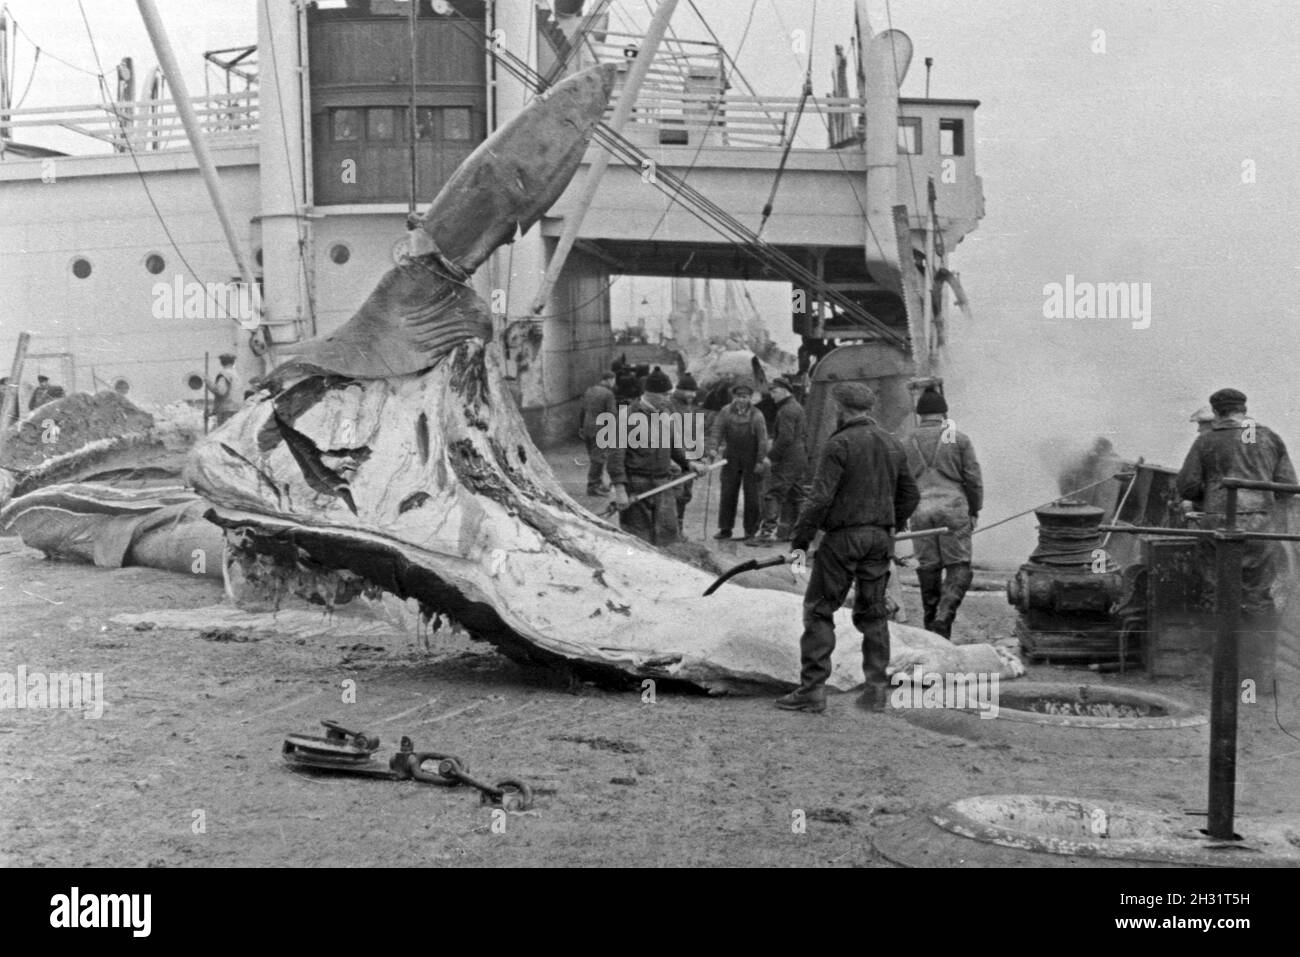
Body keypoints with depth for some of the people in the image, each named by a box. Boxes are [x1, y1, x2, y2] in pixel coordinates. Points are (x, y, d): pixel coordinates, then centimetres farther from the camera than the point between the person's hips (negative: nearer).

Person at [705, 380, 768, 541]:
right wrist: (713, 448, -18)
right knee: (727, 494, 1)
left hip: (751, 461, -2)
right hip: (731, 459, 2)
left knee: (751, 496, 1)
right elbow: (717, 431, -2)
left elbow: (763, 439, -4)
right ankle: (725, 528, 8)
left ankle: (750, 529, 9)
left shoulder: (756, 415, -3)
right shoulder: (725, 413, 3)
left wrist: (760, 461, -9)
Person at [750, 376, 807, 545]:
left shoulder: (786, 411, -15)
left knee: (774, 495, -12)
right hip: (800, 459, 10)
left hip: (786, 461, -10)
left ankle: (768, 530, -19)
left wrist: (771, 456, -17)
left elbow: (785, 438, -22)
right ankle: (788, 531, 17)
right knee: (795, 496, 12)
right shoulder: (797, 407, 18)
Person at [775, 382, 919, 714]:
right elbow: (910, 495, 16)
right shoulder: (892, 445, 11)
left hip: (843, 537, -6)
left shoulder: (839, 445, -11)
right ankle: (877, 687, 12)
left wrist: (801, 540, -13)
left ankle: (812, 689, -3)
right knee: (873, 612, 13)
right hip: (880, 537, 7)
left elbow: (820, 497, -17)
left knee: (819, 611, 0)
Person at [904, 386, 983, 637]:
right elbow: (973, 478, 0)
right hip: (953, 507, -3)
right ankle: (944, 615, -16)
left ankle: (931, 622, 14)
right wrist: (974, 511, 10)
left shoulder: (908, 444, 8)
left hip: (920, 511, 3)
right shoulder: (959, 439, 0)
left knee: (928, 568, 10)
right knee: (958, 566, 2)